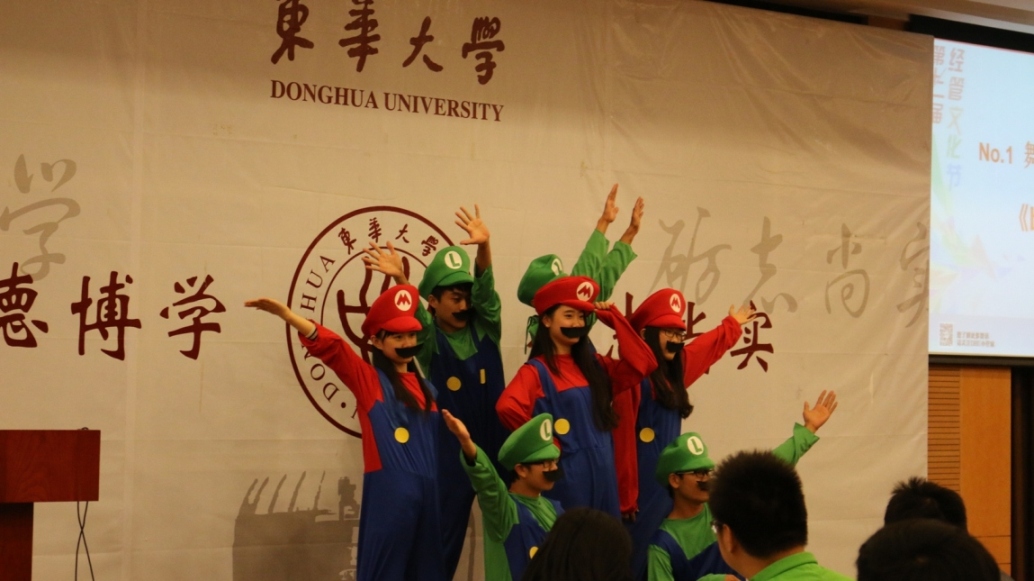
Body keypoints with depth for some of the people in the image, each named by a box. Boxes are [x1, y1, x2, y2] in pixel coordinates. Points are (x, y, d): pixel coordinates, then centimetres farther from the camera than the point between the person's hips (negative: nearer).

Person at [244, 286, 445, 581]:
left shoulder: (426, 388, 16)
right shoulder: (368, 379, 1)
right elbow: (330, 346, -12)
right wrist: (286, 314, -23)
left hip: (427, 490, 5)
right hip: (388, 490, -5)